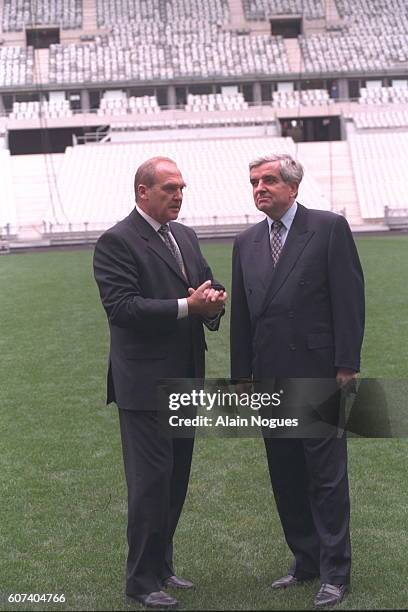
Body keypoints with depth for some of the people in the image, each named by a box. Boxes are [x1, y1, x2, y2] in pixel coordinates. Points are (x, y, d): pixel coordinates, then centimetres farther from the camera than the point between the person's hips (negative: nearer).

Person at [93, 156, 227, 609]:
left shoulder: (185, 236, 14)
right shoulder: (116, 242, -12)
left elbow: (206, 286, 17)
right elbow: (122, 306, -22)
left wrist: (213, 301, -8)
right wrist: (187, 307, -24)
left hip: (184, 380, 8)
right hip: (145, 383, -8)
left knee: (176, 478, 15)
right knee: (150, 481, -2)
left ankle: (161, 566, 29)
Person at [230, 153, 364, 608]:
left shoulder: (329, 228, -3)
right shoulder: (246, 243, 12)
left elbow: (349, 298, -7)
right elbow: (241, 314, 14)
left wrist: (347, 364, -12)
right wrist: (241, 375, 11)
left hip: (318, 375, -5)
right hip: (270, 378, 5)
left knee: (327, 476, 0)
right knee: (285, 477, 11)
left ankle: (334, 572, 10)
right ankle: (306, 560, 24)